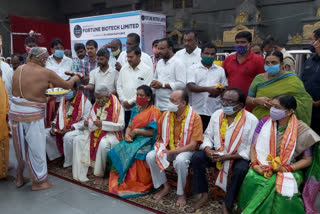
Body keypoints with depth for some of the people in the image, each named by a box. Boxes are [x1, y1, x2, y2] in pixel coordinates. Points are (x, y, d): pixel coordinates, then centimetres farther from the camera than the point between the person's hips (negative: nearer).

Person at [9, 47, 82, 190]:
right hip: (32, 115, -6)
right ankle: (38, 181, 22)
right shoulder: (46, 73, -10)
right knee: (36, 148, 9)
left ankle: (19, 177, 36)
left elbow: (14, 91, 13)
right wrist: (76, 77, 20)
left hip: (14, 112, 6)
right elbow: (67, 85, -1)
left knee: (20, 146, 20)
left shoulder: (19, 69, 5)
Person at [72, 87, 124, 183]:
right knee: (77, 140, -10)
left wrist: (102, 123, -21)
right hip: (95, 132, 7)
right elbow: (91, 120, 19)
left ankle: (99, 174, -19)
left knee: (103, 144, -37)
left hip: (110, 134, -7)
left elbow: (121, 125, -16)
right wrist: (87, 123, -7)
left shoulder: (116, 106, -12)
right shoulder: (96, 105, 9)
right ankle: (80, 173, -8)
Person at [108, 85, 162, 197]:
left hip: (146, 141, -6)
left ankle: (135, 184, -15)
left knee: (133, 154, -32)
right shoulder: (135, 109, 18)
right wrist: (127, 135, -5)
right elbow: (129, 126, 17)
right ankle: (118, 182, -8)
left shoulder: (154, 111, -4)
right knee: (117, 151, -20)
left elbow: (153, 132, -10)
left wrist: (136, 131, -10)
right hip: (133, 140, 6)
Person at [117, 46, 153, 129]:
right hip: (125, 108, 5)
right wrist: (124, 101, -1)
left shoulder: (147, 70, -4)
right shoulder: (124, 68, 13)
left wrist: (131, 102, -9)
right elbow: (119, 86, 14)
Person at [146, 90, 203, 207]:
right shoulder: (166, 115, -4)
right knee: (150, 157, -19)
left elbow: (193, 145, -21)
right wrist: (160, 148, -13)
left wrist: (171, 152, -24)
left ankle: (181, 193, -9)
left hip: (186, 150, -5)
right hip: (168, 149, 5)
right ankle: (165, 186, 3)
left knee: (180, 161, -37)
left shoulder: (195, 117, -18)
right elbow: (160, 137, 9)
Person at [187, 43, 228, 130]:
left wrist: (219, 91, -9)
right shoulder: (193, 69, 6)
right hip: (197, 111, -2)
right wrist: (207, 89, -20)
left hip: (216, 111, 2)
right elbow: (191, 86, -8)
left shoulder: (220, 70, 15)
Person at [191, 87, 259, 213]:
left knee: (241, 169, -34)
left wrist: (227, 157, -22)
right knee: (196, 158, -18)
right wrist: (208, 150, -16)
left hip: (238, 157, -4)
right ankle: (204, 195, -1)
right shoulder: (217, 115, 0)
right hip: (216, 153, 4)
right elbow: (208, 135, 6)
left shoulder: (251, 120, -14)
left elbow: (251, 149, -16)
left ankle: (227, 204, -10)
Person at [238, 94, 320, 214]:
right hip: (263, 167, 2)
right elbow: (253, 147, 2)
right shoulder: (265, 122, 0)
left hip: (289, 170, -1)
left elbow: (307, 159, -1)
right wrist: (255, 165, -16)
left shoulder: (301, 130, -6)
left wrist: (285, 169, -14)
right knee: (251, 181, -27)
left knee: (285, 192, -31)